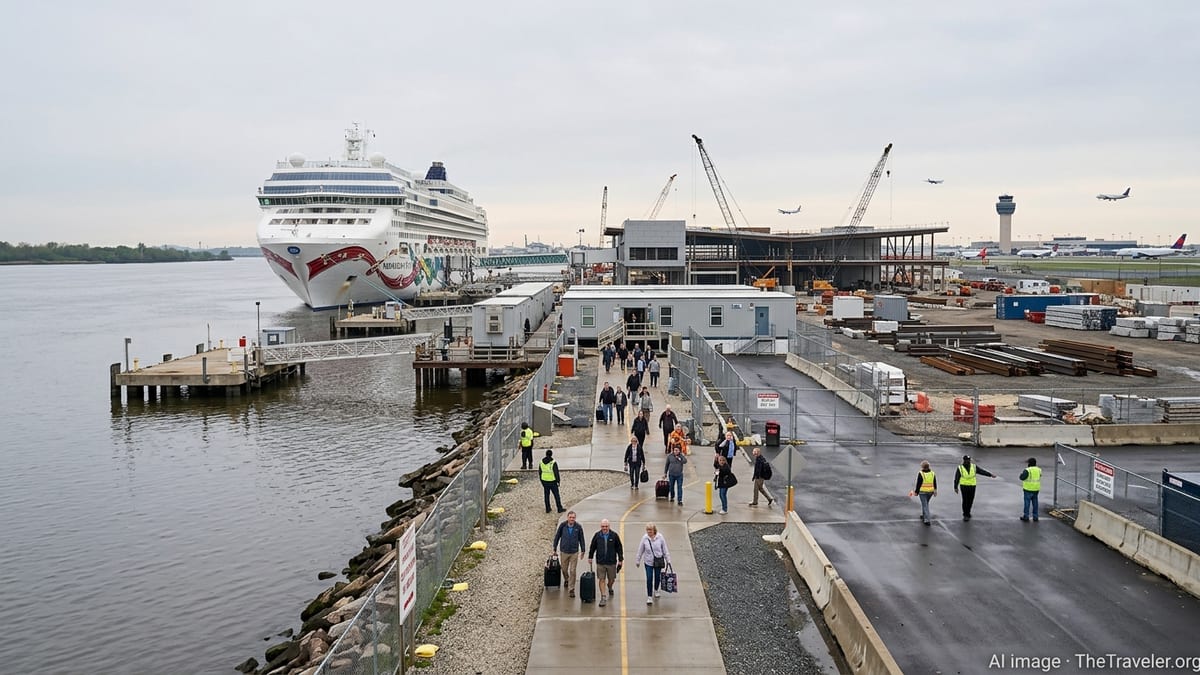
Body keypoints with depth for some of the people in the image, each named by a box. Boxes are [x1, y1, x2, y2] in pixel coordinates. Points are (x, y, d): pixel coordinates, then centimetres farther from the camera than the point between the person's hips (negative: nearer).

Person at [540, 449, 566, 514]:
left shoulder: (541, 462, -4)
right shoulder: (553, 463, -19)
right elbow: (556, 473, -17)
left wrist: (542, 481, 16)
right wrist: (558, 481, -6)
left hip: (545, 481, 4)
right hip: (552, 481, -4)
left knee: (546, 495, 15)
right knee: (556, 495, 8)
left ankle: (547, 509, 21)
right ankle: (560, 509, 16)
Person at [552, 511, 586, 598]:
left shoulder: (578, 527, -9)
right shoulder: (562, 525, -10)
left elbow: (581, 539, 3)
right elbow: (557, 537, 1)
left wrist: (583, 550, 9)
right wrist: (554, 548, 5)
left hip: (574, 552, -1)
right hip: (564, 552, 1)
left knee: (572, 571, -2)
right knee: (564, 569, 16)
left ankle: (571, 590, 7)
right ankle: (567, 580, 47)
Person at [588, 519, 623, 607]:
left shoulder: (614, 535, -4)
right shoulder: (597, 535, -1)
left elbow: (619, 548, 3)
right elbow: (592, 547, 12)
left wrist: (620, 559, 2)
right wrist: (590, 557, 13)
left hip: (612, 562, 0)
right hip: (600, 562, 0)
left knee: (611, 579, 13)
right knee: (601, 580, -3)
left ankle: (610, 588, 44)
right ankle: (603, 597, 2)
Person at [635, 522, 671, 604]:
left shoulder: (660, 537, -11)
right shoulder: (644, 538, -10)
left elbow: (665, 549, -1)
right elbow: (640, 550, 1)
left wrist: (668, 560, 2)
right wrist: (637, 561, 7)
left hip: (658, 561, 1)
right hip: (648, 562, -1)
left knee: (657, 577, 16)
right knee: (649, 579, -6)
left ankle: (655, 590, 43)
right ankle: (649, 596, 4)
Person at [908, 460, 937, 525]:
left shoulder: (920, 473, -13)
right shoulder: (932, 473, 2)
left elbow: (918, 484, -10)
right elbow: (935, 483, 6)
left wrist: (916, 492, -1)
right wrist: (935, 491, 14)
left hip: (922, 492, -5)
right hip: (930, 491, 5)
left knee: (925, 505, 0)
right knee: (926, 503, 25)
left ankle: (927, 520, -5)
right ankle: (923, 515, 33)